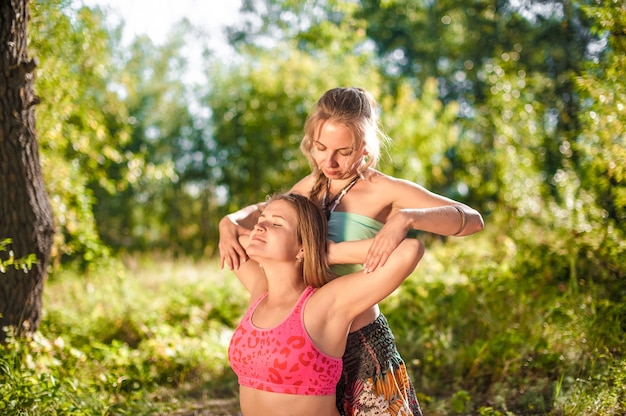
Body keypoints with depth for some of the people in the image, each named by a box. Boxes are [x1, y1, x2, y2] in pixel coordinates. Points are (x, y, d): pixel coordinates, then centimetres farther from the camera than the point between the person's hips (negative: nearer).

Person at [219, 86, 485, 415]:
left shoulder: (384, 191, -12)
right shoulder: (313, 185, 6)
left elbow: (472, 220, -23)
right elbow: (261, 213, 22)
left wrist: (405, 218, -40)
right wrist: (229, 222, -1)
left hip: (361, 347, -5)